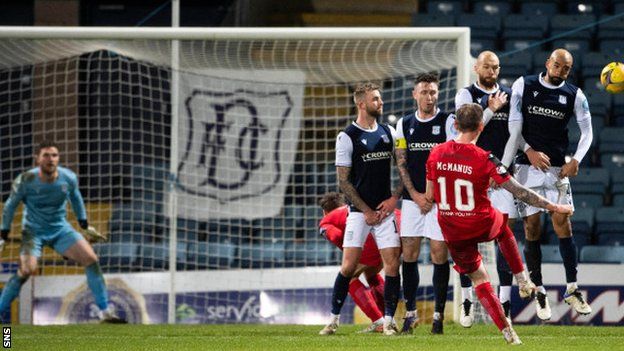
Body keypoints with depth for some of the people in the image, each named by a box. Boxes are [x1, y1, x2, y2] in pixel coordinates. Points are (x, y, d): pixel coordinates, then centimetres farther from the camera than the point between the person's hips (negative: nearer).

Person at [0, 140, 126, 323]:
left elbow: (76, 198, 12)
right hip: (34, 231, -4)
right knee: (26, 270, -25)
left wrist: (85, 226, 19)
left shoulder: (69, 178, -11)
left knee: (91, 259, -9)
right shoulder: (26, 180, -20)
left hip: (61, 229, 4)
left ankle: (105, 312, -2)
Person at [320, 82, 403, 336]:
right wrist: (366, 211, -8)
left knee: (392, 265, -5)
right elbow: (343, 182, -5)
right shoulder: (347, 137, -5)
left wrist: (394, 197, -1)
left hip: (385, 209, 4)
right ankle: (333, 320, 4)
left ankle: (389, 321, 2)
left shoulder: (388, 133, 9)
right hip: (359, 210, -4)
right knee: (348, 267, -7)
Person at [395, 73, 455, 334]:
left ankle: (438, 315, -1)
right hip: (412, 197, 3)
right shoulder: (404, 124, 10)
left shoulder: (448, 122, -1)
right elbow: (401, 163, 8)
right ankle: (410, 313, 8)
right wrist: (415, 195, -3)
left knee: (439, 254, -5)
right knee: (409, 255, 0)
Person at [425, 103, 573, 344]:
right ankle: (522, 281, 32)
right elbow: (519, 192, -16)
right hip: (481, 226, -2)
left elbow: (430, 196, 2)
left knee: (479, 279, 17)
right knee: (503, 226, 34)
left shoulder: (435, 154, -8)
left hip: (452, 232, 2)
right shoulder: (484, 159, -20)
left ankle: (506, 331, 11)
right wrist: (554, 207, -6)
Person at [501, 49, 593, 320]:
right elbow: (514, 125, -1)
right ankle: (539, 293, 5)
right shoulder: (524, 86, 0)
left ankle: (572, 288, -1)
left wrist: (576, 160, -6)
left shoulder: (574, 95, 3)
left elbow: (587, 132, 9)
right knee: (532, 230, -1)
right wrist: (529, 151, -14)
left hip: (557, 168, 1)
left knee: (562, 224, -7)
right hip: (527, 166, -1)